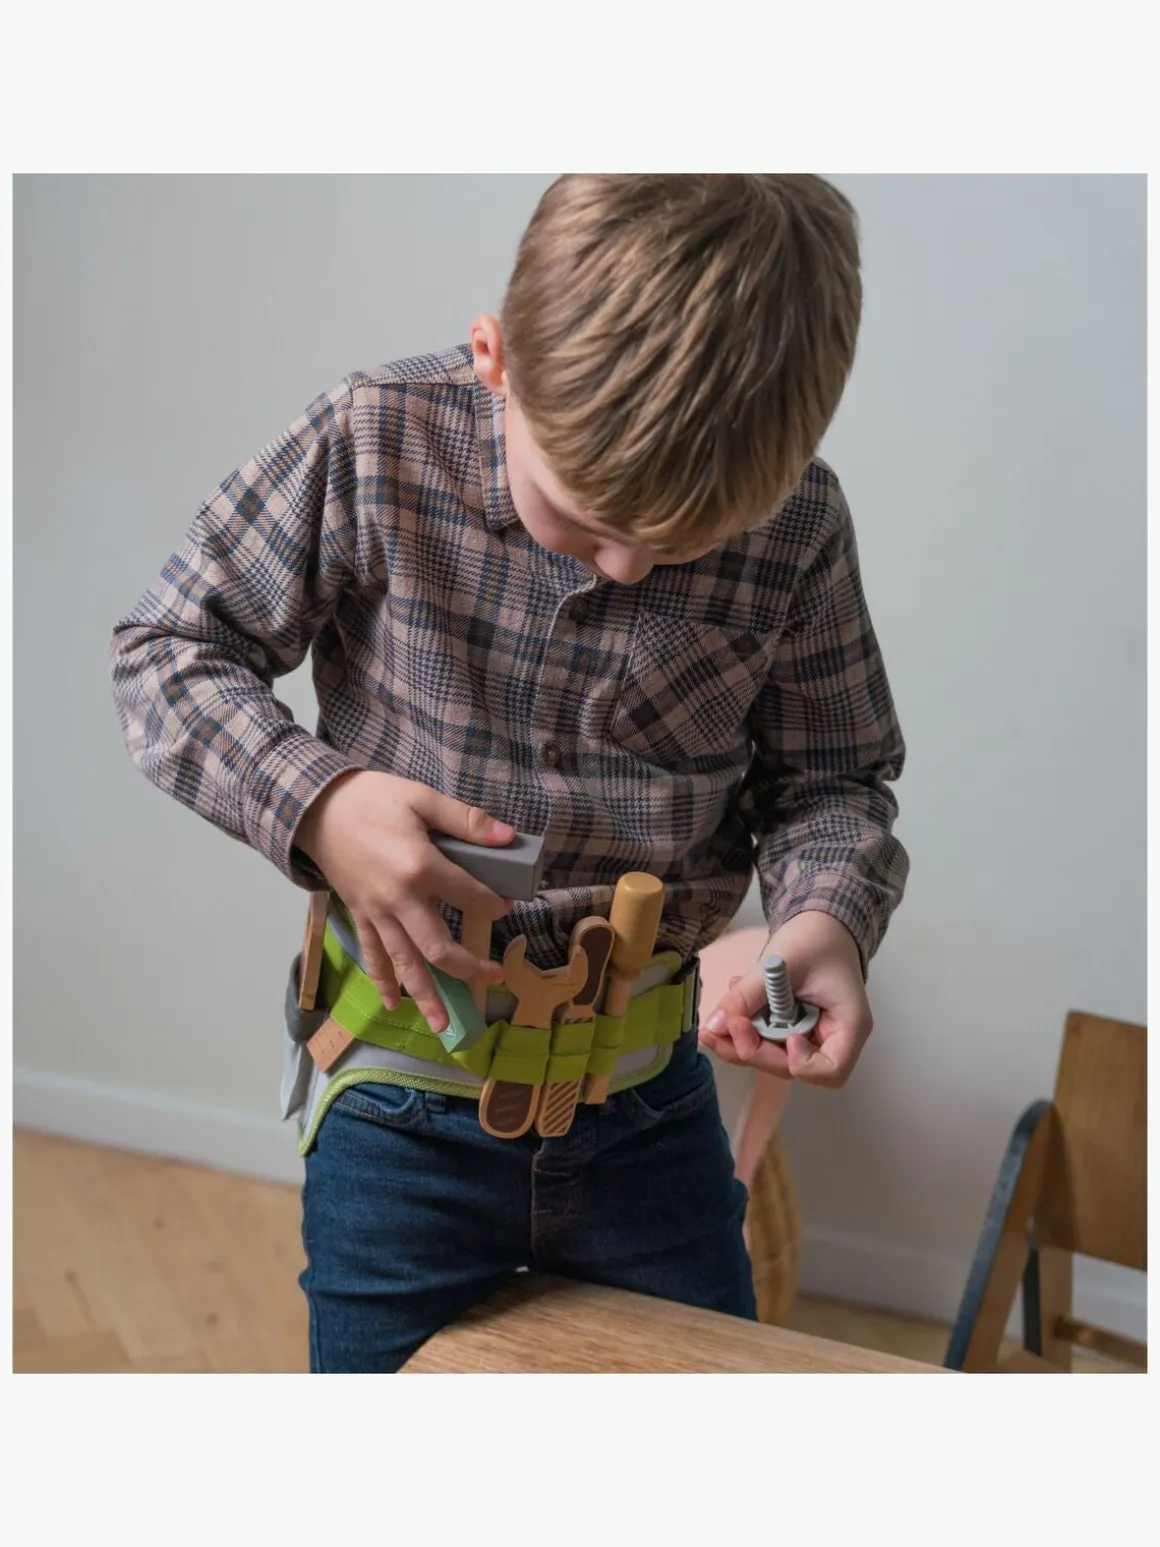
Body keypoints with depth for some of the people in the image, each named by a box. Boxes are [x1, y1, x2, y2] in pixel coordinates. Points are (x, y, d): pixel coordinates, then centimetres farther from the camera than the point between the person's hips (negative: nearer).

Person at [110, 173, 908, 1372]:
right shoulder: (375, 445, -16)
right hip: (401, 1105, -1)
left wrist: (827, 917, -21)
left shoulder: (797, 530, -11)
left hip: (649, 1110, 2)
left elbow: (831, 777, 1)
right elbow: (165, 653, -7)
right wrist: (317, 800, -24)